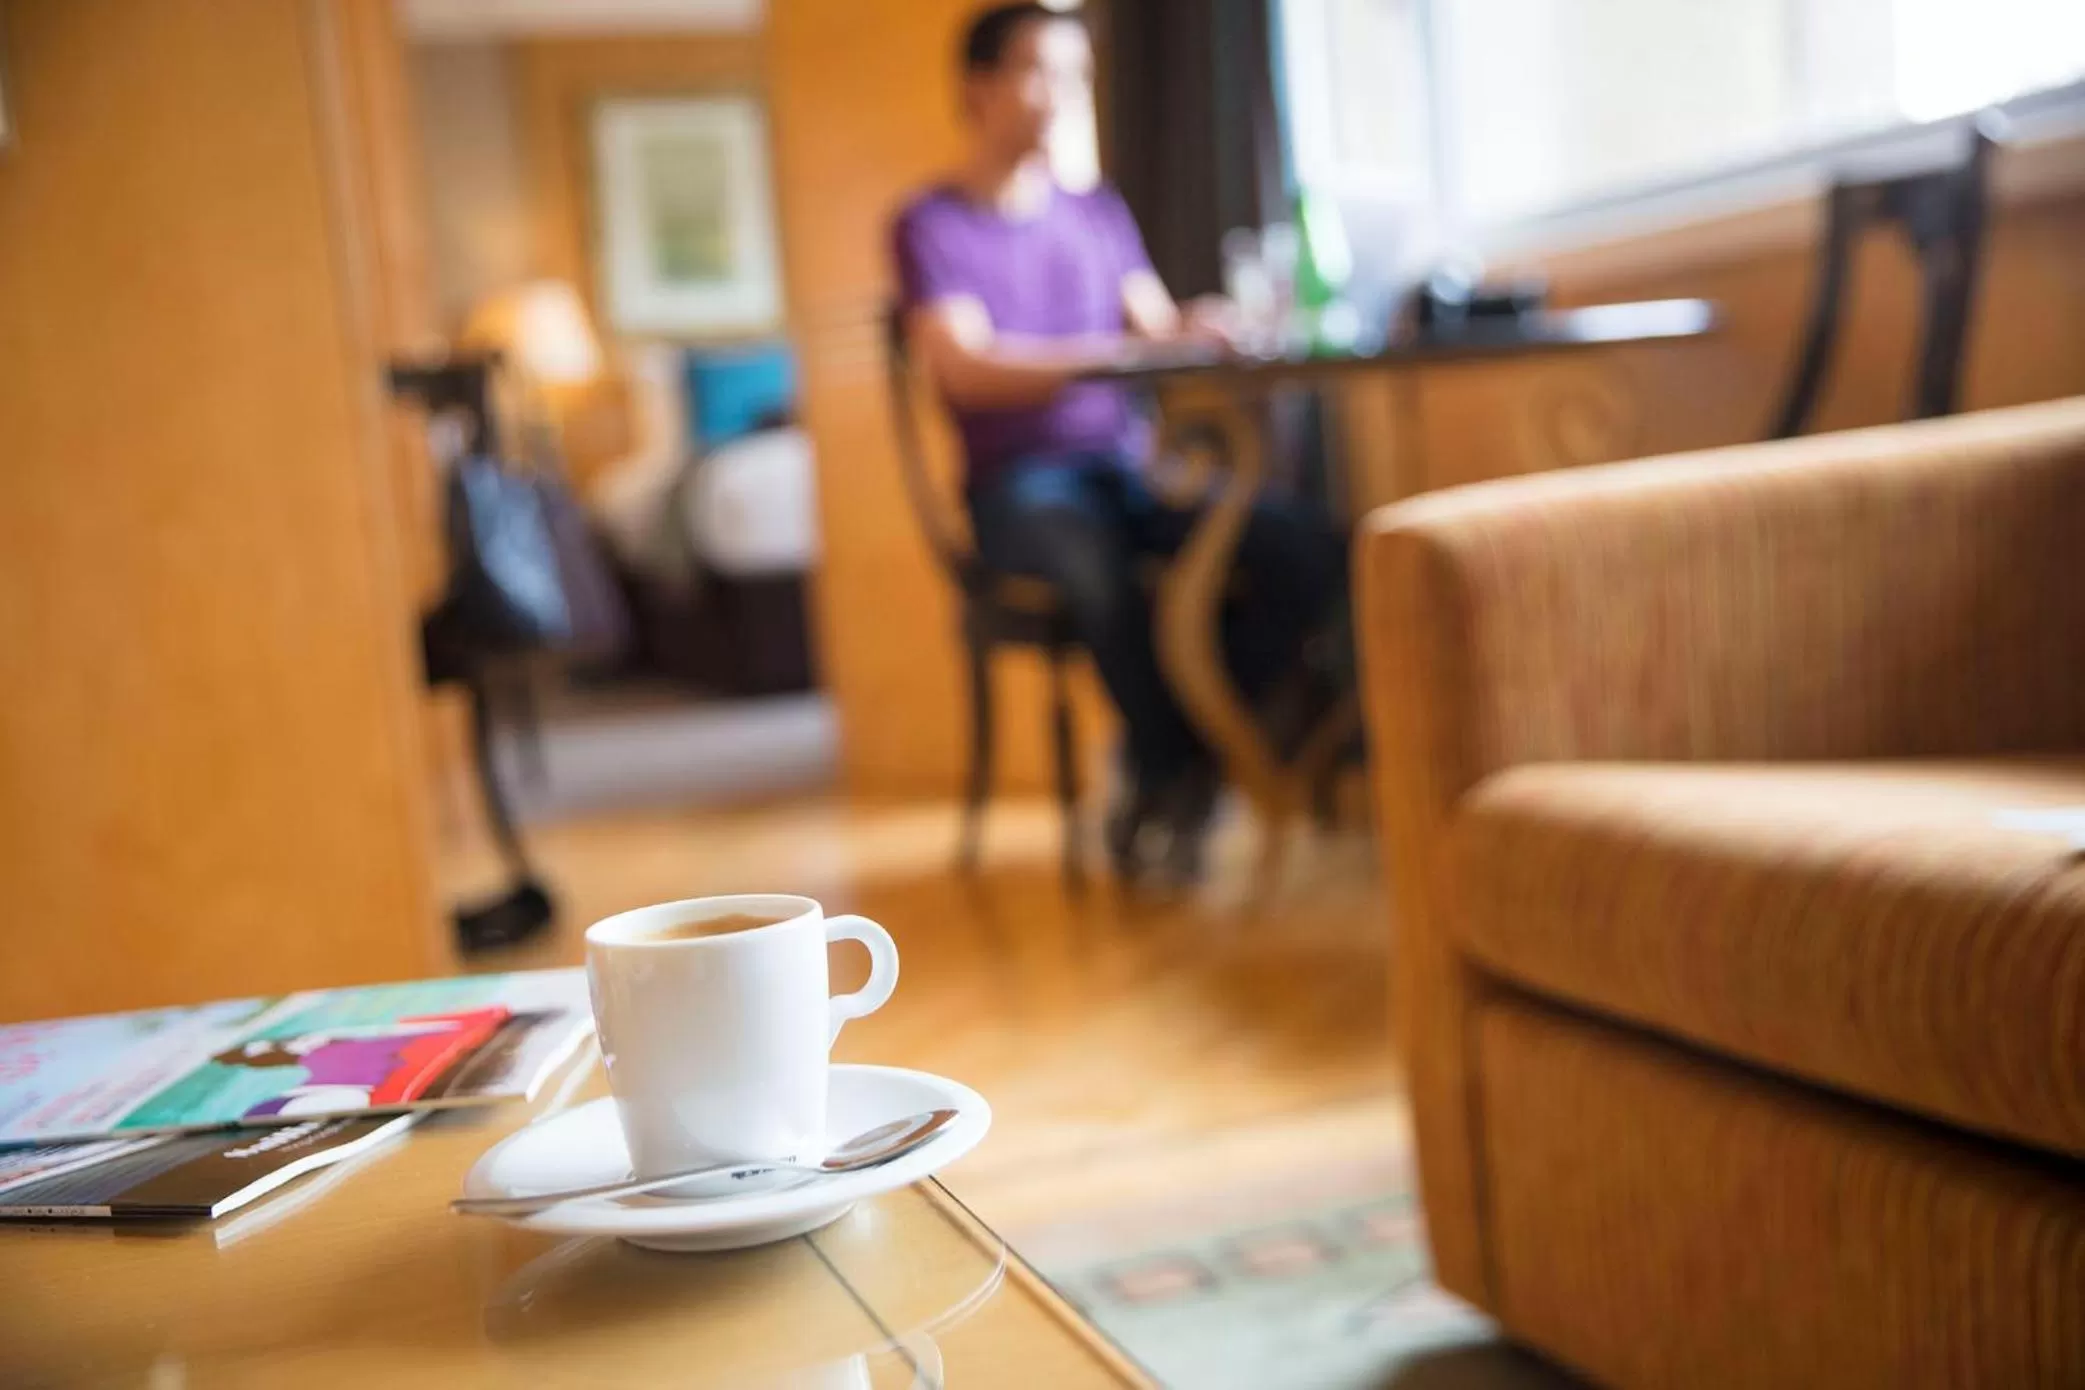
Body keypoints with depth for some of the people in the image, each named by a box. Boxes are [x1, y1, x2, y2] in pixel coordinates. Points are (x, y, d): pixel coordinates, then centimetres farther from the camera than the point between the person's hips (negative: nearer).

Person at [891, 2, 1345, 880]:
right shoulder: (931, 224, 2)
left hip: (1132, 461, 5)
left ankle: (1166, 765, -7)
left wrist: (1199, 332, -15)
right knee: (1099, 568, -40)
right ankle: (1175, 773, -13)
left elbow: (1156, 329, 10)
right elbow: (963, 366, -13)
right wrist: (1117, 353, -25)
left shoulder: (1098, 212, 19)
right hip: (1020, 483, -5)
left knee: (1312, 555, -22)